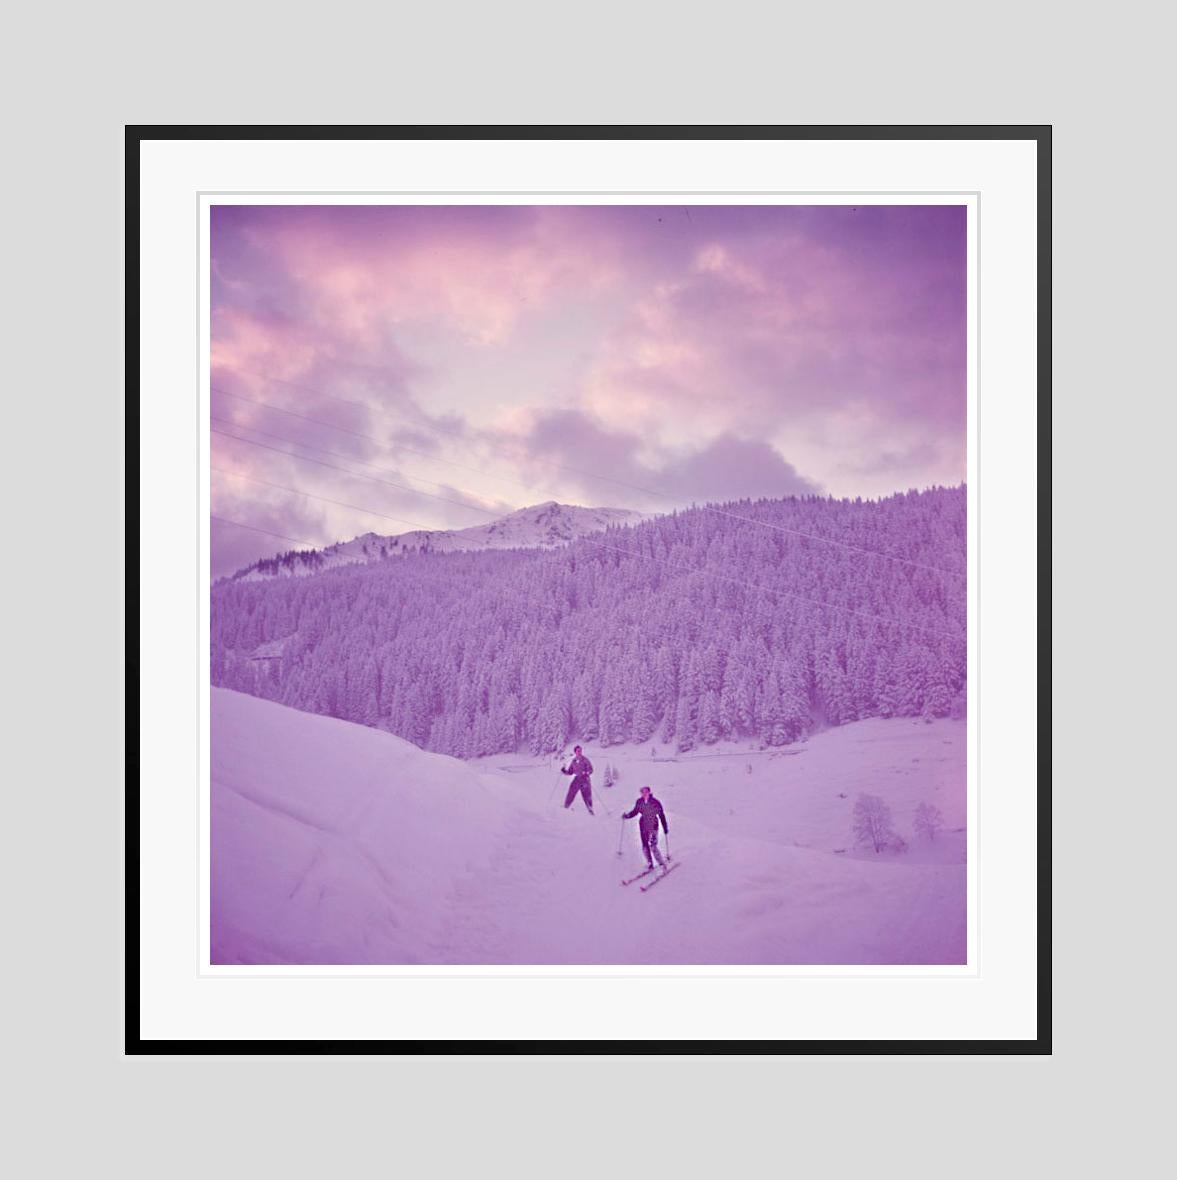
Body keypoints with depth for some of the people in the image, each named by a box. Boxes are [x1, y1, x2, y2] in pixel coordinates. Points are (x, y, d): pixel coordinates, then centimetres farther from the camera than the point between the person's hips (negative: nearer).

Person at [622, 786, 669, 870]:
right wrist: (627, 815, -7)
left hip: (653, 826, -5)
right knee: (645, 846, 6)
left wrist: (665, 827, -2)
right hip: (643, 826, 5)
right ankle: (650, 864, 20)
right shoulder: (639, 802, -2)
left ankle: (662, 863, -1)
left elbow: (662, 815, -5)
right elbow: (635, 812, 11)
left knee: (653, 846, -13)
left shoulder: (655, 803, -13)